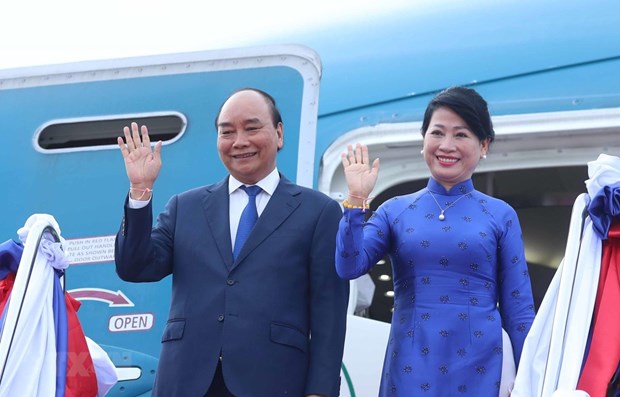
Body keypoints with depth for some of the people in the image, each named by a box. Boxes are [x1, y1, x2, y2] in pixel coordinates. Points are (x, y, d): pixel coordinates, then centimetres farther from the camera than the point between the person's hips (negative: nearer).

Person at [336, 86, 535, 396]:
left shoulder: (501, 216, 4)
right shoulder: (396, 211, 7)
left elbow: (519, 313, 3)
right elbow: (349, 267, -6)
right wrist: (356, 199, -11)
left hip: (478, 371, -1)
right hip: (410, 370, 1)